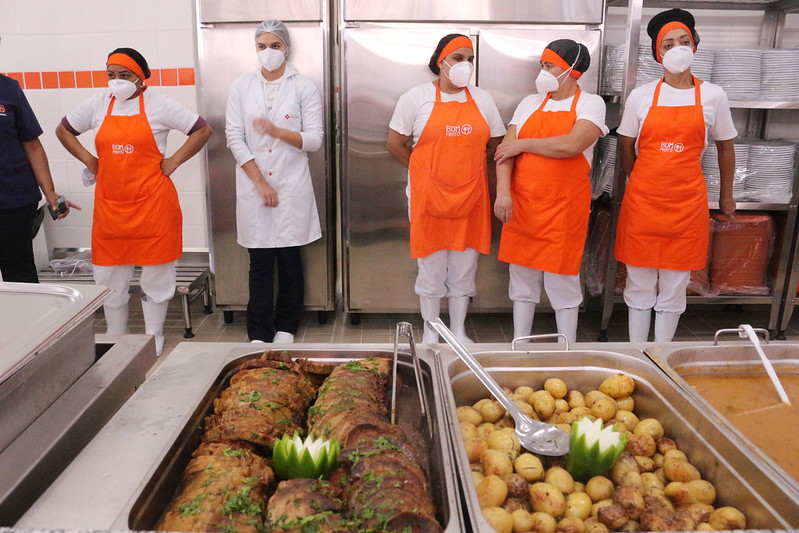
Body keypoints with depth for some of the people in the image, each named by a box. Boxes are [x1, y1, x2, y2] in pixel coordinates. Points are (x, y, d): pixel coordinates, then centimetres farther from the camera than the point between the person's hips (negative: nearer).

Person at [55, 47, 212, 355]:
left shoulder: (158, 105, -3)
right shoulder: (98, 104, 8)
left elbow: (203, 130, -2)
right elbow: (63, 130, 21)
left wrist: (174, 161, -6)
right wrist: (88, 160, 8)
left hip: (152, 203, -4)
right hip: (109, 203, 4)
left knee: (156, 275, 6)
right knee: (109, 276, 10)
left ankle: (154, 341, 22)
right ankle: (115, 340, 28)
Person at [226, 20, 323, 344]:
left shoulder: (304, 87, 3)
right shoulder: (241, 87, 6)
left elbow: (314, 139, -3)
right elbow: (234, 138, 1)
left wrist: (278, 131, -20)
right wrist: (260, 182, -8)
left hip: (292, 187, -1)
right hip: (253, 188, 1)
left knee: (290, 260, 6)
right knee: (260, 262, 3)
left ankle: (286, 328, 20)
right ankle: (259, 334, 12)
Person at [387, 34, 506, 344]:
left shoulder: (482, 100, 9)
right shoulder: (416, 97, -2)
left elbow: (495, 145, 15)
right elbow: (394, 144, 0)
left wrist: (468, 168, 6)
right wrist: (426, 171, 2)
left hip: (471, 197, 3)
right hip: (428, 196, -3)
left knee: (465, 268, 11)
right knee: (431, 267, 7)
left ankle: (459, 331, 27)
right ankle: (430, 332, 23)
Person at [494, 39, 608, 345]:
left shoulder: (590, 104, 0)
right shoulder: (530, 104, 12)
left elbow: (571, 145, -19)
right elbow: (506, 149, 2)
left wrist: (523, 144, -9)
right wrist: (503, 191, -13)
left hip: (564, 206, -4)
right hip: (521, 204, 4)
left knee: (562, 279, 2)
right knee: (521, 276, 9)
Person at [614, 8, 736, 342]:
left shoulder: (713, 96, 3)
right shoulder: (640, 96, 1)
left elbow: (725, 147, 13)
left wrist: (726, 195, 17)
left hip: (687, 204, 0)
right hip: (642, 201, 0)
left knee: (673, 290, 7)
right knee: (639, 286, 7)